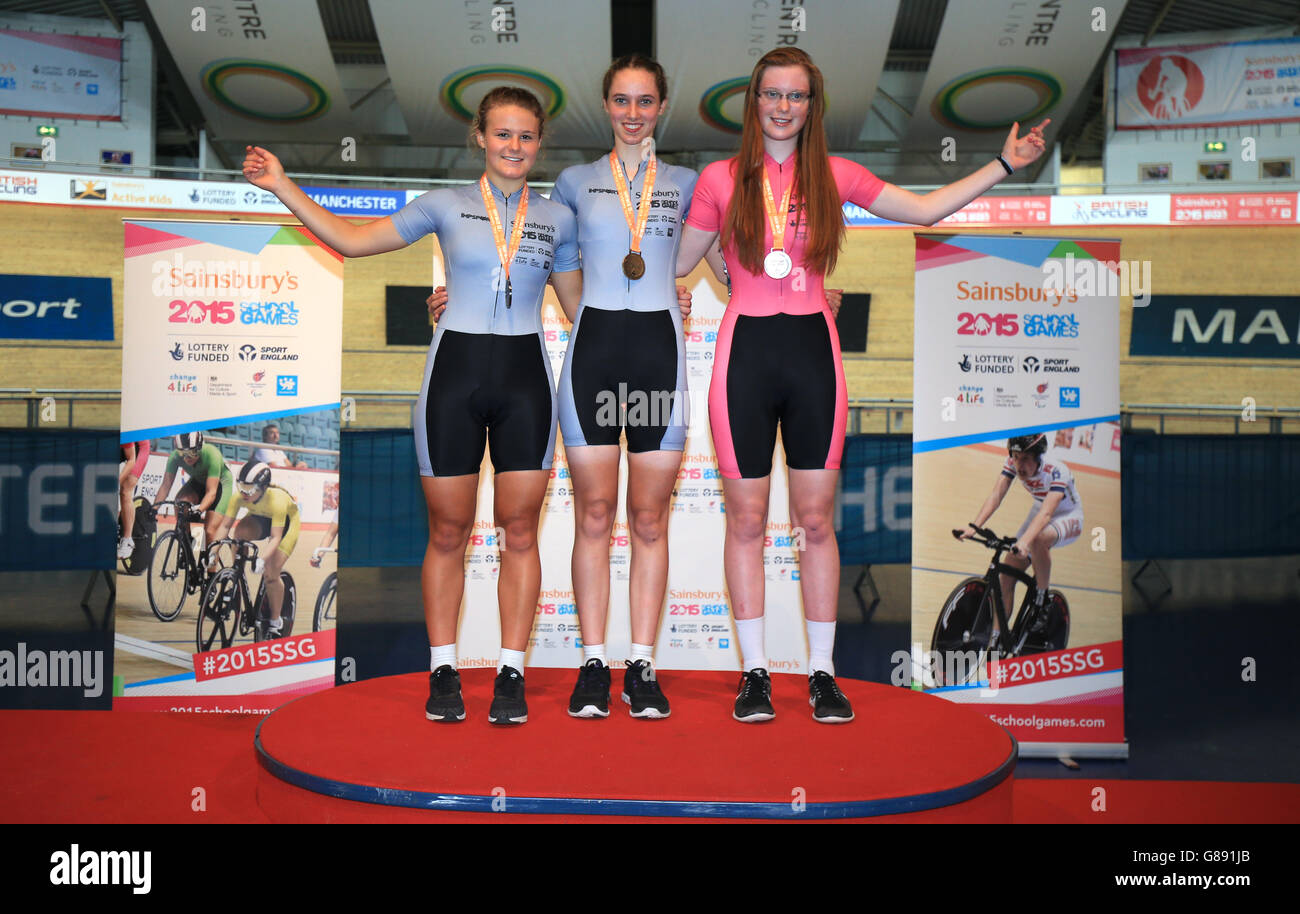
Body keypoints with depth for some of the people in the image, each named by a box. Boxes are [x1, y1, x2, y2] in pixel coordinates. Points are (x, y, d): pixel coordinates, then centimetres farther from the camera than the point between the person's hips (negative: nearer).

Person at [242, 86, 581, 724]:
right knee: (448, 531, 3)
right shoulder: (446, 205, 6)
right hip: (456, 369, -1)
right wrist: (282, 187, 4)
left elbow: (579, 307, 18)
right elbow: (352, 240, 8)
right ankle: (443, 671, 15)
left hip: (525, 375, 1)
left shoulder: (557, 219, 11)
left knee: (519, 530, -1)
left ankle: (511, 673, 9)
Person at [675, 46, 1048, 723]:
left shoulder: (836, 177, 8)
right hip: (745, 350, -1)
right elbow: (677, 262, 11)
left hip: (813, 347, 1)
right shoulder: (721, 179, 5)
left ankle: (822, 673, 14)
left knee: (816, 519, 4)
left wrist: (1005, 165, 9)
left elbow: (925, 209, 11)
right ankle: (755, 673, 14)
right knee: (746, 519, 2)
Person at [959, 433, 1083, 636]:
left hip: (1069, 517, -6)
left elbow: (1046, 513, -45)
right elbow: (996, 495, -27)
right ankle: (996, 638, -2)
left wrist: (1024, 541, -62)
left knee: (1038, 539, -39)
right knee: (1008, 571, -9)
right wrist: (974, 526, -43)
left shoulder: (1057, 471, -33)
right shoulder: (1013, 463, -18)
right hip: (1039, 511, 6)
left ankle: (1042, 602, -18)